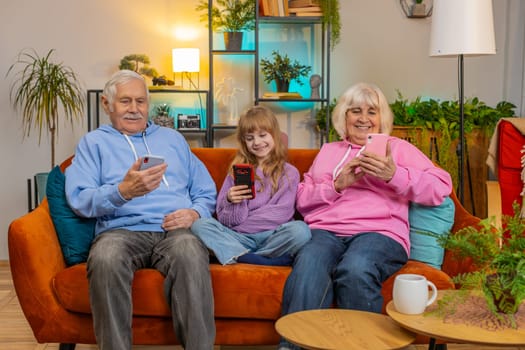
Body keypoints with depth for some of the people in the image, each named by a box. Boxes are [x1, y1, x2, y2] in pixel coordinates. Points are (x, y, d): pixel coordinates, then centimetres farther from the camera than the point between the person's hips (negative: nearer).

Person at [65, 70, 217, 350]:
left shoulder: (172, 138, 27)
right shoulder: (94, 142, 18)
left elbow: (206, 191, 21)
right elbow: (79, 200, 2)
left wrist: (195, 213, -3)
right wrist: (124, 191, -17)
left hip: (175, 229, 1)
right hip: (123, 230, -1)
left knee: (191, 253, -37)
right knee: (105, 258, -38)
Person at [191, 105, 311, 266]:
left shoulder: (289, 173, 10)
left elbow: (281, 214, -2)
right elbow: (225, 219, 7)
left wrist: (244, 221, -4)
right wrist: (232, 202, -13)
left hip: (272, 237, -2)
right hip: (239, 238, 2)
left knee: (300, 229, -32)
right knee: (199, 225, -23)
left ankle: (240, 257, -21)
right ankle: (266, 260, -31)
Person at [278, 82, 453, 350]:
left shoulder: (398, 148, 20)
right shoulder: (328, 150, 29)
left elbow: (441, 187, 6)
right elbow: (303, 199, 19)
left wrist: (394, 175, -9)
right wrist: (336, 185, 1)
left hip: (379, 232, -2)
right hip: (325, 230, 2)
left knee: (355, 270, -38)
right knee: (309, 265, -35)